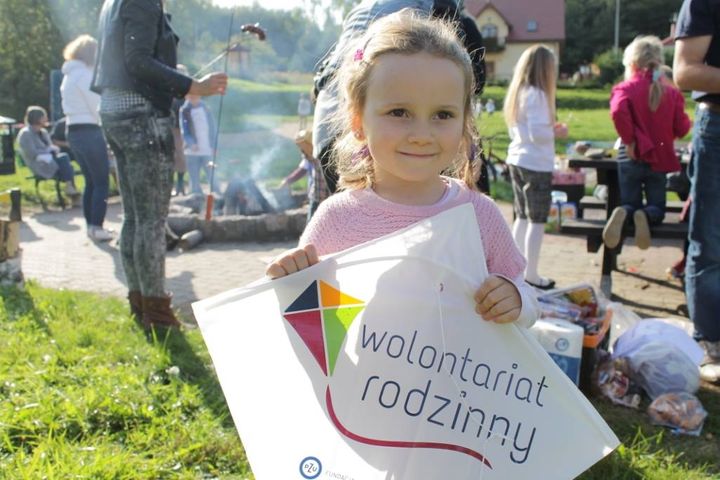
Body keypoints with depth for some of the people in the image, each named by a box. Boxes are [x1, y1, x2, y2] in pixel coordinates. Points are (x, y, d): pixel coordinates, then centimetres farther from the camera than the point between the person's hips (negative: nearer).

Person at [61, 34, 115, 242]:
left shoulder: (69, 75, 16)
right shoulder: (84, 74, -13)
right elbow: (98, 107, -16)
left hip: (74, 131, 10)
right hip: (89, 131, -9)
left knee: (91, 181, 15)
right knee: (102, 182, -5)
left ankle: (91, 225, 18)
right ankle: (97, 227, -7)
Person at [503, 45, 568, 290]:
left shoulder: (517, 93, 10)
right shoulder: (536, 95, -16)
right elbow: (537, 134, -22)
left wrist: (549, 127, 14)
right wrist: (557, 132, -4)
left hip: (516, 161, 9)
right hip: (536, 165, -9)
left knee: (521, 218, 16)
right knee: (537, 221, 0)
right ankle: (531, 275, 6)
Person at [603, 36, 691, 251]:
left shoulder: (625, 89, -5)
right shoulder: (672, 92, 4)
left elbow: (618, 112, -26)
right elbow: (681, 128, 2)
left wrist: (629, 140, -15)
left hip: (631, 157, -1)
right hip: (660, 158, 1)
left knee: (630, 204, 13)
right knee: (656, 209, 12)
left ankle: (623, 213, -24)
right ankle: (645, 215, -25)